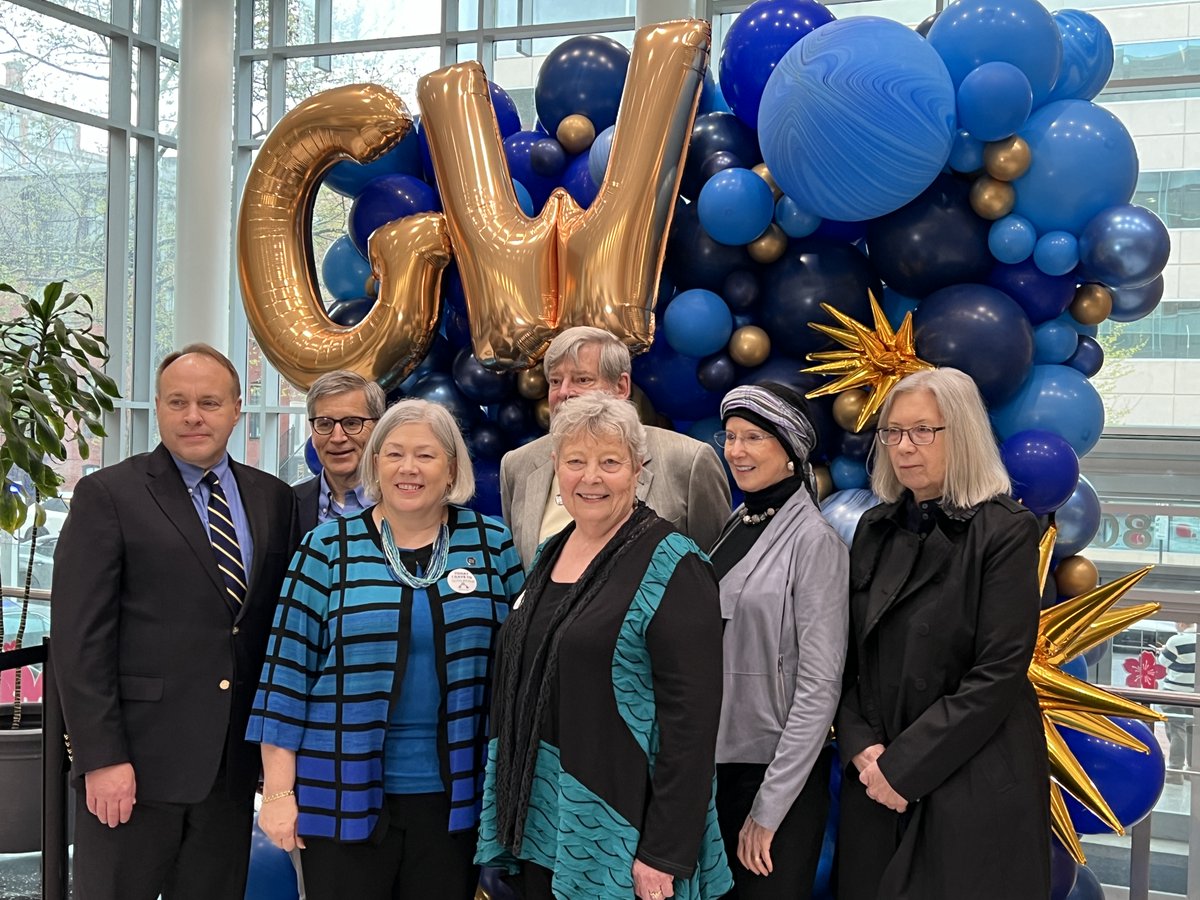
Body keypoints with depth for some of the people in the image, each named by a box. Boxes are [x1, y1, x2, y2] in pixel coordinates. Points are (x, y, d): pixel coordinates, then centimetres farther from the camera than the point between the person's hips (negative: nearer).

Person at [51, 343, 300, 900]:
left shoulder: (274, 499, 9)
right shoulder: (108, 495, -4)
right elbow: (80, 639, -8)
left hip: (233, 762, 4)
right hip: (136, 760, -4)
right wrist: (101, 757, -14)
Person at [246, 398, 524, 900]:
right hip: (344, 795, -1)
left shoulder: (492, 544, 2)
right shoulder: (329, 548, -3)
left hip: (454, 796, 2)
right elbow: (289, 669, -3)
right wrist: (279, 790, -5)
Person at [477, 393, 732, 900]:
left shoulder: (672, 568, -14)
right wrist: (508, 813, 15)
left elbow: (691, 718, -18)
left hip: (617, 835, -7)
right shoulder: (552, 554, 8)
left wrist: (666, 855, -20)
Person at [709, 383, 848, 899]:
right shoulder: (735, 527, 6)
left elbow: (820, 685, -16)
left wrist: (769, 807, -17)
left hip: (777, 772, -6)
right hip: (717, 760, 6)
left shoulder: (813, 541, -13)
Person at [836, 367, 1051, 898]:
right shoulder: (875, 530, 7)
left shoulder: (1005, 531, -10)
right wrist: (861, 747, -8)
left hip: (973, 783, -5)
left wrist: (904, 766, -16)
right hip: (876, 781, 5)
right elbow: (851, 657, 8)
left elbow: (999, 672, -16)